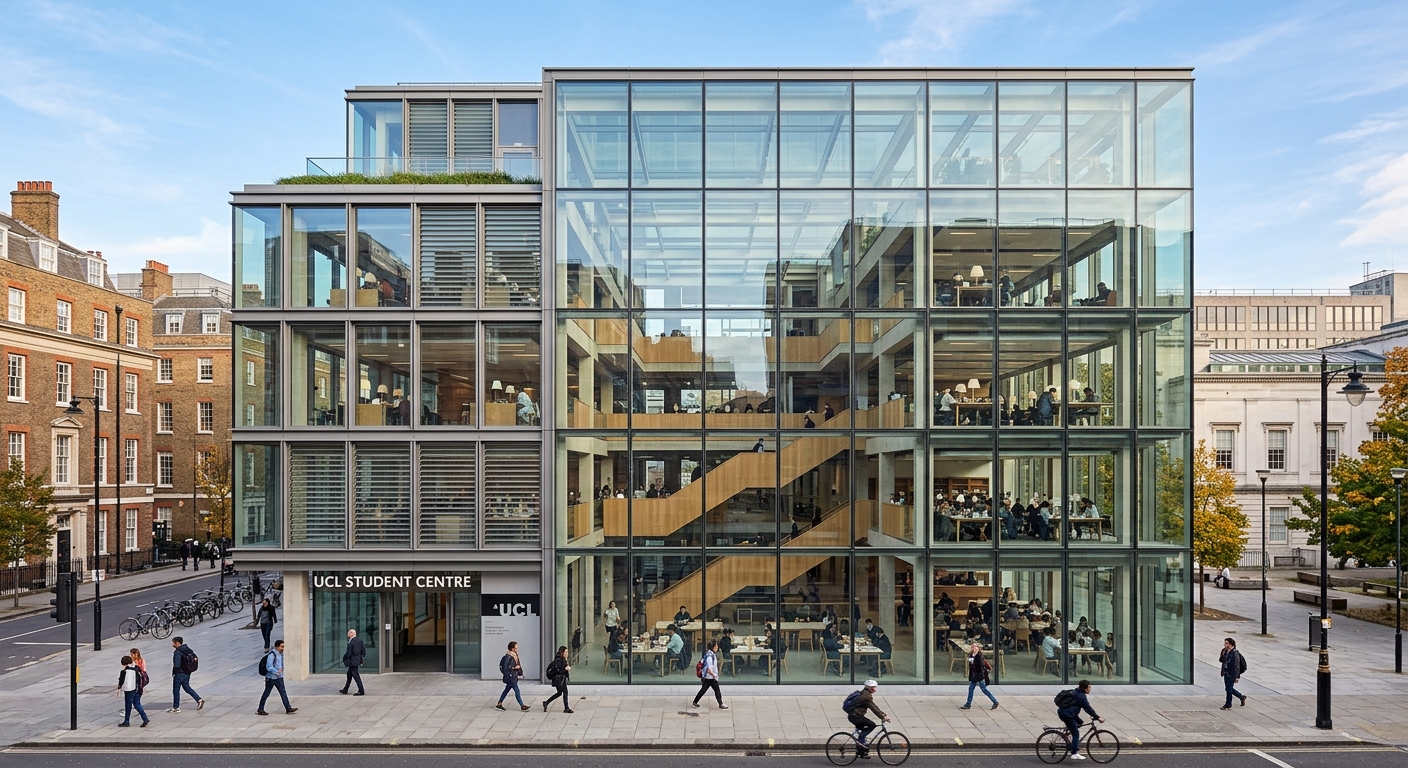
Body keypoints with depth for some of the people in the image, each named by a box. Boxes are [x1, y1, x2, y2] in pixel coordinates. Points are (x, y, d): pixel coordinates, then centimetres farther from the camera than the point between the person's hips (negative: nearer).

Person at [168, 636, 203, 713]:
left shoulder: (177, 652, -19)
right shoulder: (188, 649, 5)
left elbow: (176, 665, -25)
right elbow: (195, 658, 11)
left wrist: (174, 672, -9)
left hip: (179, 674, -8)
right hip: (187, 673, 8)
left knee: (176, 690, 6)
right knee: (187, 688, 19)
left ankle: (176, 708, 14)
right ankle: (199, 700, 11)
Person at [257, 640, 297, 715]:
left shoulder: (281, 654, 8)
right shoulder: (272, 655, -18)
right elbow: (268, 667, -24)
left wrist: (281, 669, 7)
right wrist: (277, 671, -29)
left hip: (279, 678, 7)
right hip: (271, 678, -7)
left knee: (283, 692, 3)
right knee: (266, 694, 5)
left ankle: (288, 708, 2)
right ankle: (260, 710, 18)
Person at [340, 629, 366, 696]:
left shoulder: (350, 643, -19)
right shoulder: (359, 640, 4)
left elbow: (348, 653, -17)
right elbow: (364, 650, 6)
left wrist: (344, 660, -2)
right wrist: (362, 658, 15)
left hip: (352, 661, -9)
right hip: (358, 660, 9)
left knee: (355, 675, -4)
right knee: (349, 674, 21)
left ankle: (361, 691, -3)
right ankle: (345, 690, 32)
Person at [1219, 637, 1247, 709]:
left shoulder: (1235, 653, -19)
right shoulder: (1225, 651, 5)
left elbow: (1237, 665, -20)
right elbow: (1221, 660, 16)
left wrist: (1237, 677, -20)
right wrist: (1222, 655, -3)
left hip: (1232, 674, -8)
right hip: (1226, 673, 8)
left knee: (1229, 689, 1)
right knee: (1228, 689, 17)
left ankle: (1228, 705, 14)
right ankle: (1242, 697, 36)